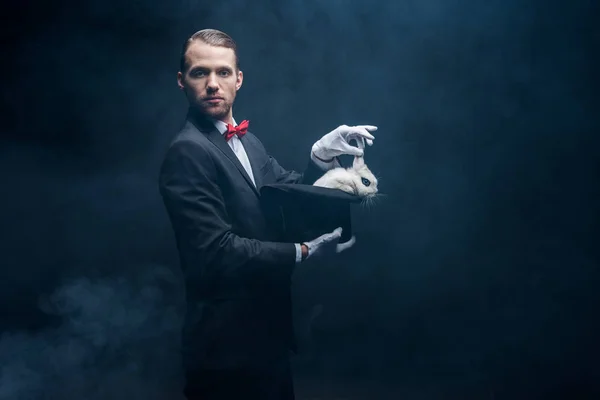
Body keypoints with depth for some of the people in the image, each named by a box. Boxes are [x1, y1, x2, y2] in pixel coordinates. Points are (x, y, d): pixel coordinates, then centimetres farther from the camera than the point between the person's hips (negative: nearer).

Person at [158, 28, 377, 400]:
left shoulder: (247, 141, 11)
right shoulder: (188, 152, -18)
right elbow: (217, 251, -24)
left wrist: (321, 155, -8)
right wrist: (302, 253, -22)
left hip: (264, 328, 9)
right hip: (230, 341, -9)